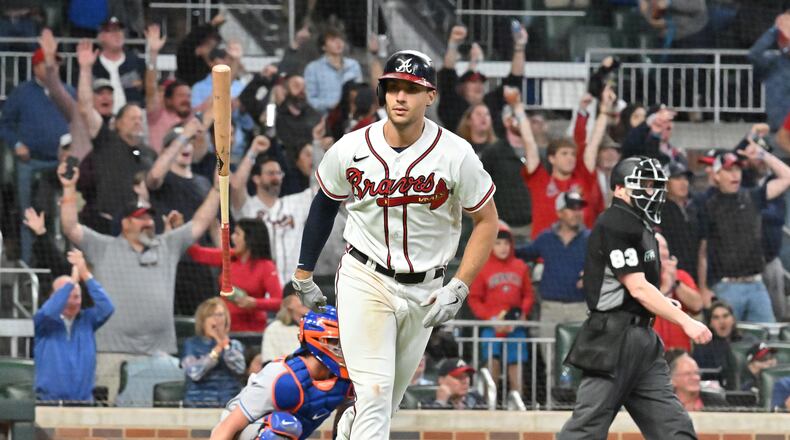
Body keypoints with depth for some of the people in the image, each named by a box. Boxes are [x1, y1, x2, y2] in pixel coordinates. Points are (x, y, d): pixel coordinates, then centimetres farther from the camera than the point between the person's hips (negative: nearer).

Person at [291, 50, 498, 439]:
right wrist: (304, 276, 12)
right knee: (374, 393, -15)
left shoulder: (455, 155, -13)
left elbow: (487, 220, -2)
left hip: (424, 290, 2)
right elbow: (324, 204, 10)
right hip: (364, 280, -2)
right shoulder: (350, 150, -9)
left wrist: (458, 289, -10)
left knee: (388, 399, 13)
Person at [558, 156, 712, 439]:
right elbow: (637, 288, -17)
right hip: (614, 340, -10)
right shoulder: (615, 225, -11)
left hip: (642, 341, 10)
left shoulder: (641, 227, 19)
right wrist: (686, 322, -18)